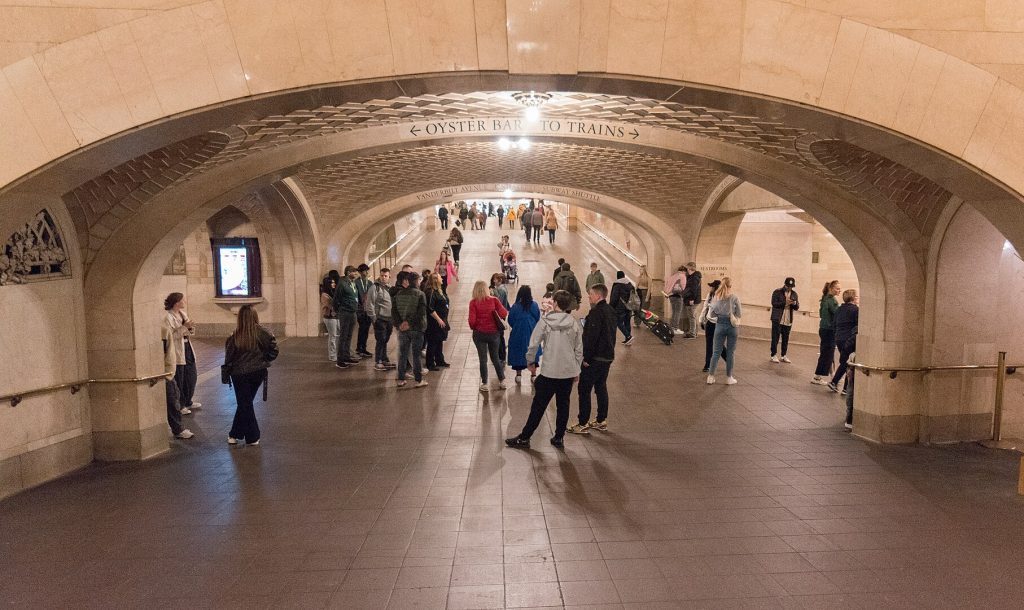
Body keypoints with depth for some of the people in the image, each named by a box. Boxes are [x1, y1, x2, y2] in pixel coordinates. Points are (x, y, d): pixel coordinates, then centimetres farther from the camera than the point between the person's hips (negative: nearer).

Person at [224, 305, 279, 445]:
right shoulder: (264, 334, -12)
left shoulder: (234, 337, -13)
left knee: (244, 404, 11)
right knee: (246, 403, 18)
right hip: (258, 372, 2)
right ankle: (235, 434, 25)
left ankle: (252, 437, 13)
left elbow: (229, 358, -7)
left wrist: (228, 368, 12)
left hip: (239, 374, -2)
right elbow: (273, 352, -9)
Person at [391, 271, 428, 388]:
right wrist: (410, 322, -14)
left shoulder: (398, 294, 4)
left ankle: (401, 379, 15)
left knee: (403, 354, 11)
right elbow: (421, 313, -18)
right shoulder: (420, 294, -10)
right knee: (416, 355, 2)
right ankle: (418, 380, 7)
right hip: (416, 329, -4)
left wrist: (399, 324, -5)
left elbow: (394, 311, 0)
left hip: (403, 329, 4)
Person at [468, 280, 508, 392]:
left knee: (483, 359, 8)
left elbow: (472, 320, -15)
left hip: (479, 333, -2)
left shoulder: (473, 302, -10)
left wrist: (473, 327, 5)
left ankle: (484, 384, 13)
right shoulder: (494, 300, -6)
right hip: (494, 333, 2)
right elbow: (504, 314, -13)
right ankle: (502, 381, 25)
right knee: (495, 357, 18)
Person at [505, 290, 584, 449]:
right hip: (569, 372, 3)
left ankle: (524, 437, 10)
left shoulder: (545, 321, -8)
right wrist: (577, 370, 15)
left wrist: (530, 361, 9)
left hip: (549, 372, -3)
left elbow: (533, 344, -8)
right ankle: (559, 438, 20)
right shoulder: (574, 323, 0)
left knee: (538, 406, 4)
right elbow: (579, 350, 4)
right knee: (563, 406, 14)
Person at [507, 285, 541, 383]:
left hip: (518, 333, -1)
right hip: (532, 333, 1)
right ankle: (533, 375, 16)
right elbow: (538, 319, 0)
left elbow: (510, 321, -5)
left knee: (518, 353, 11)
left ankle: (518, 374, 15)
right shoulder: (534, 305, -9)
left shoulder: (515, 307, -13)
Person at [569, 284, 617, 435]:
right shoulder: (610, 311, 11)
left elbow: (591, 336, -23)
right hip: (608, 357, 9)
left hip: (595, 358, -9)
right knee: (601, 388, 17)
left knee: (584, 390, -2)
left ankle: (583, 424, 0)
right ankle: (602, 421, 22)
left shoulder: (596, 312, -19)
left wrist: (586, 357, -18)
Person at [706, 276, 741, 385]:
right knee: (730, 352, 8)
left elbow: (711, 314, 1)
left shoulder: (716, 297, -2)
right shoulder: (734, 297, -8)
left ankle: (711, 376, 9)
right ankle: (729, 378, 14)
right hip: (732, 326, -2)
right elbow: (739, 314, -4)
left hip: (720, 324, 2)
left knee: (717, 351, 9)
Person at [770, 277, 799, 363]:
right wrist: (785, 303, -22)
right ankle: (774, 355, 4)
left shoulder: (794, 294, 11)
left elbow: (797, 307, 11)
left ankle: (783, 356, 16)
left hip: (788, 320, 4)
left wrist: (794, 304, -12)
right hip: (777, 319, -4)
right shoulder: (777, 292, -3)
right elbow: (774, 303, -12)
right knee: (775, 338, -2)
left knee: (786, 339, 8)